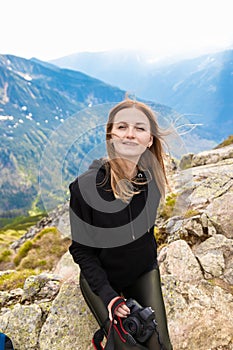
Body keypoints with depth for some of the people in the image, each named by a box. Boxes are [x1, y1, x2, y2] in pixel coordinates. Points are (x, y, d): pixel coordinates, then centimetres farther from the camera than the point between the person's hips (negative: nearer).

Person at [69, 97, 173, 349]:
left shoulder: (153, 180, -14)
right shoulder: (84, 187, -26)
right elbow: (81, 250, -16)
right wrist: (108, 295, -20)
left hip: (144, 272, 3)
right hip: (101, 278, -3)